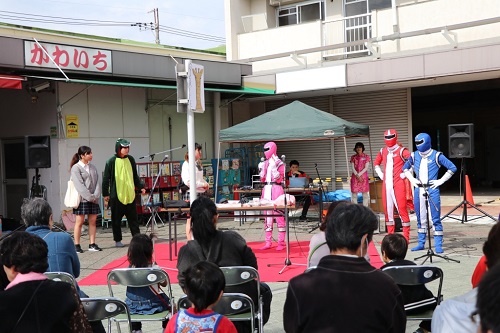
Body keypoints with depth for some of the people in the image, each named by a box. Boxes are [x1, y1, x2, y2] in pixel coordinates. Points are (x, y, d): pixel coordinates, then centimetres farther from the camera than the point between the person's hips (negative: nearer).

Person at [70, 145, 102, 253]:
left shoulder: (93, 167, 13)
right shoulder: (76, 168, -6)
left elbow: (97, 182, 8)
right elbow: (79, 185, -12)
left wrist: (96, 196, -7)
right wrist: (89, 197, -15)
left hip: (93, 199, 6)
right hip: (82, 199, -6)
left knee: (92, 221, 6)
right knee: (79, 222, -3)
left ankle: (92, 244, 10)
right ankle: (77, 245, 2)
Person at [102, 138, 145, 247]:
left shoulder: (130, 159, 7)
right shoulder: (111, 162, -6)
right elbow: (106, 179, -3)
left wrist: (140, 187, 11)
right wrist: (105, 194, -4)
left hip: (130, 195, 4)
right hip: (117, 195, -4)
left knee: (133, 218, 7)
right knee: (116, 219, 5)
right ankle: (117, 240, 15)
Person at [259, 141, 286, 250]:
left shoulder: (280, 163, -2)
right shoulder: (265, 163, 15)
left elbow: (279, 179, -11)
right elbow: (262, 179, 16)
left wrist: (273, 167, -17)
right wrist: (261, 168, 3)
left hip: (276, 189, -6)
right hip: (266, 189, 6)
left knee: (279, 216, -6)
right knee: (267, 216, 7)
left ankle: (281, 243, -3)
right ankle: (268, 242, 12)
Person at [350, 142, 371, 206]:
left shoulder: (366, 157, 4)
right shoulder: (353, 157, 8)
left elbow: (366, 168, -3)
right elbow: (353, 168, 1)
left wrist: (359, 174, -12)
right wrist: (357, 176, -12)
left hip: (364, 177, -1)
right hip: (355, 177, 1)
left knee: (365, 194, -3)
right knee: (354, 194, -1)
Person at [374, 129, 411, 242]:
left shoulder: (401, 151, -6)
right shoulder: (383, 151, 14)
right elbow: (376, 163, 30)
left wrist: (404, 174, -12)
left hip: (398, 185, -6)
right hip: (386, 185, 6)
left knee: (402, 209, -7)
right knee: (388, 210, 9)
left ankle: (406, 237, -4)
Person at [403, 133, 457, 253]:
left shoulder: (436, 156, -4)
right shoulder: (414, 156, 9)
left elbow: (452, 168, -4)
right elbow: (405, 168, 25)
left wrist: (440, 181, -6)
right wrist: (412, 179, 11)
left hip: (432, 190, -4)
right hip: (419, 190, 4)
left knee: (435, 218, -3)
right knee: (421, 218, 11)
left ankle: (438, 245, 2)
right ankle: (421, 243, 20)